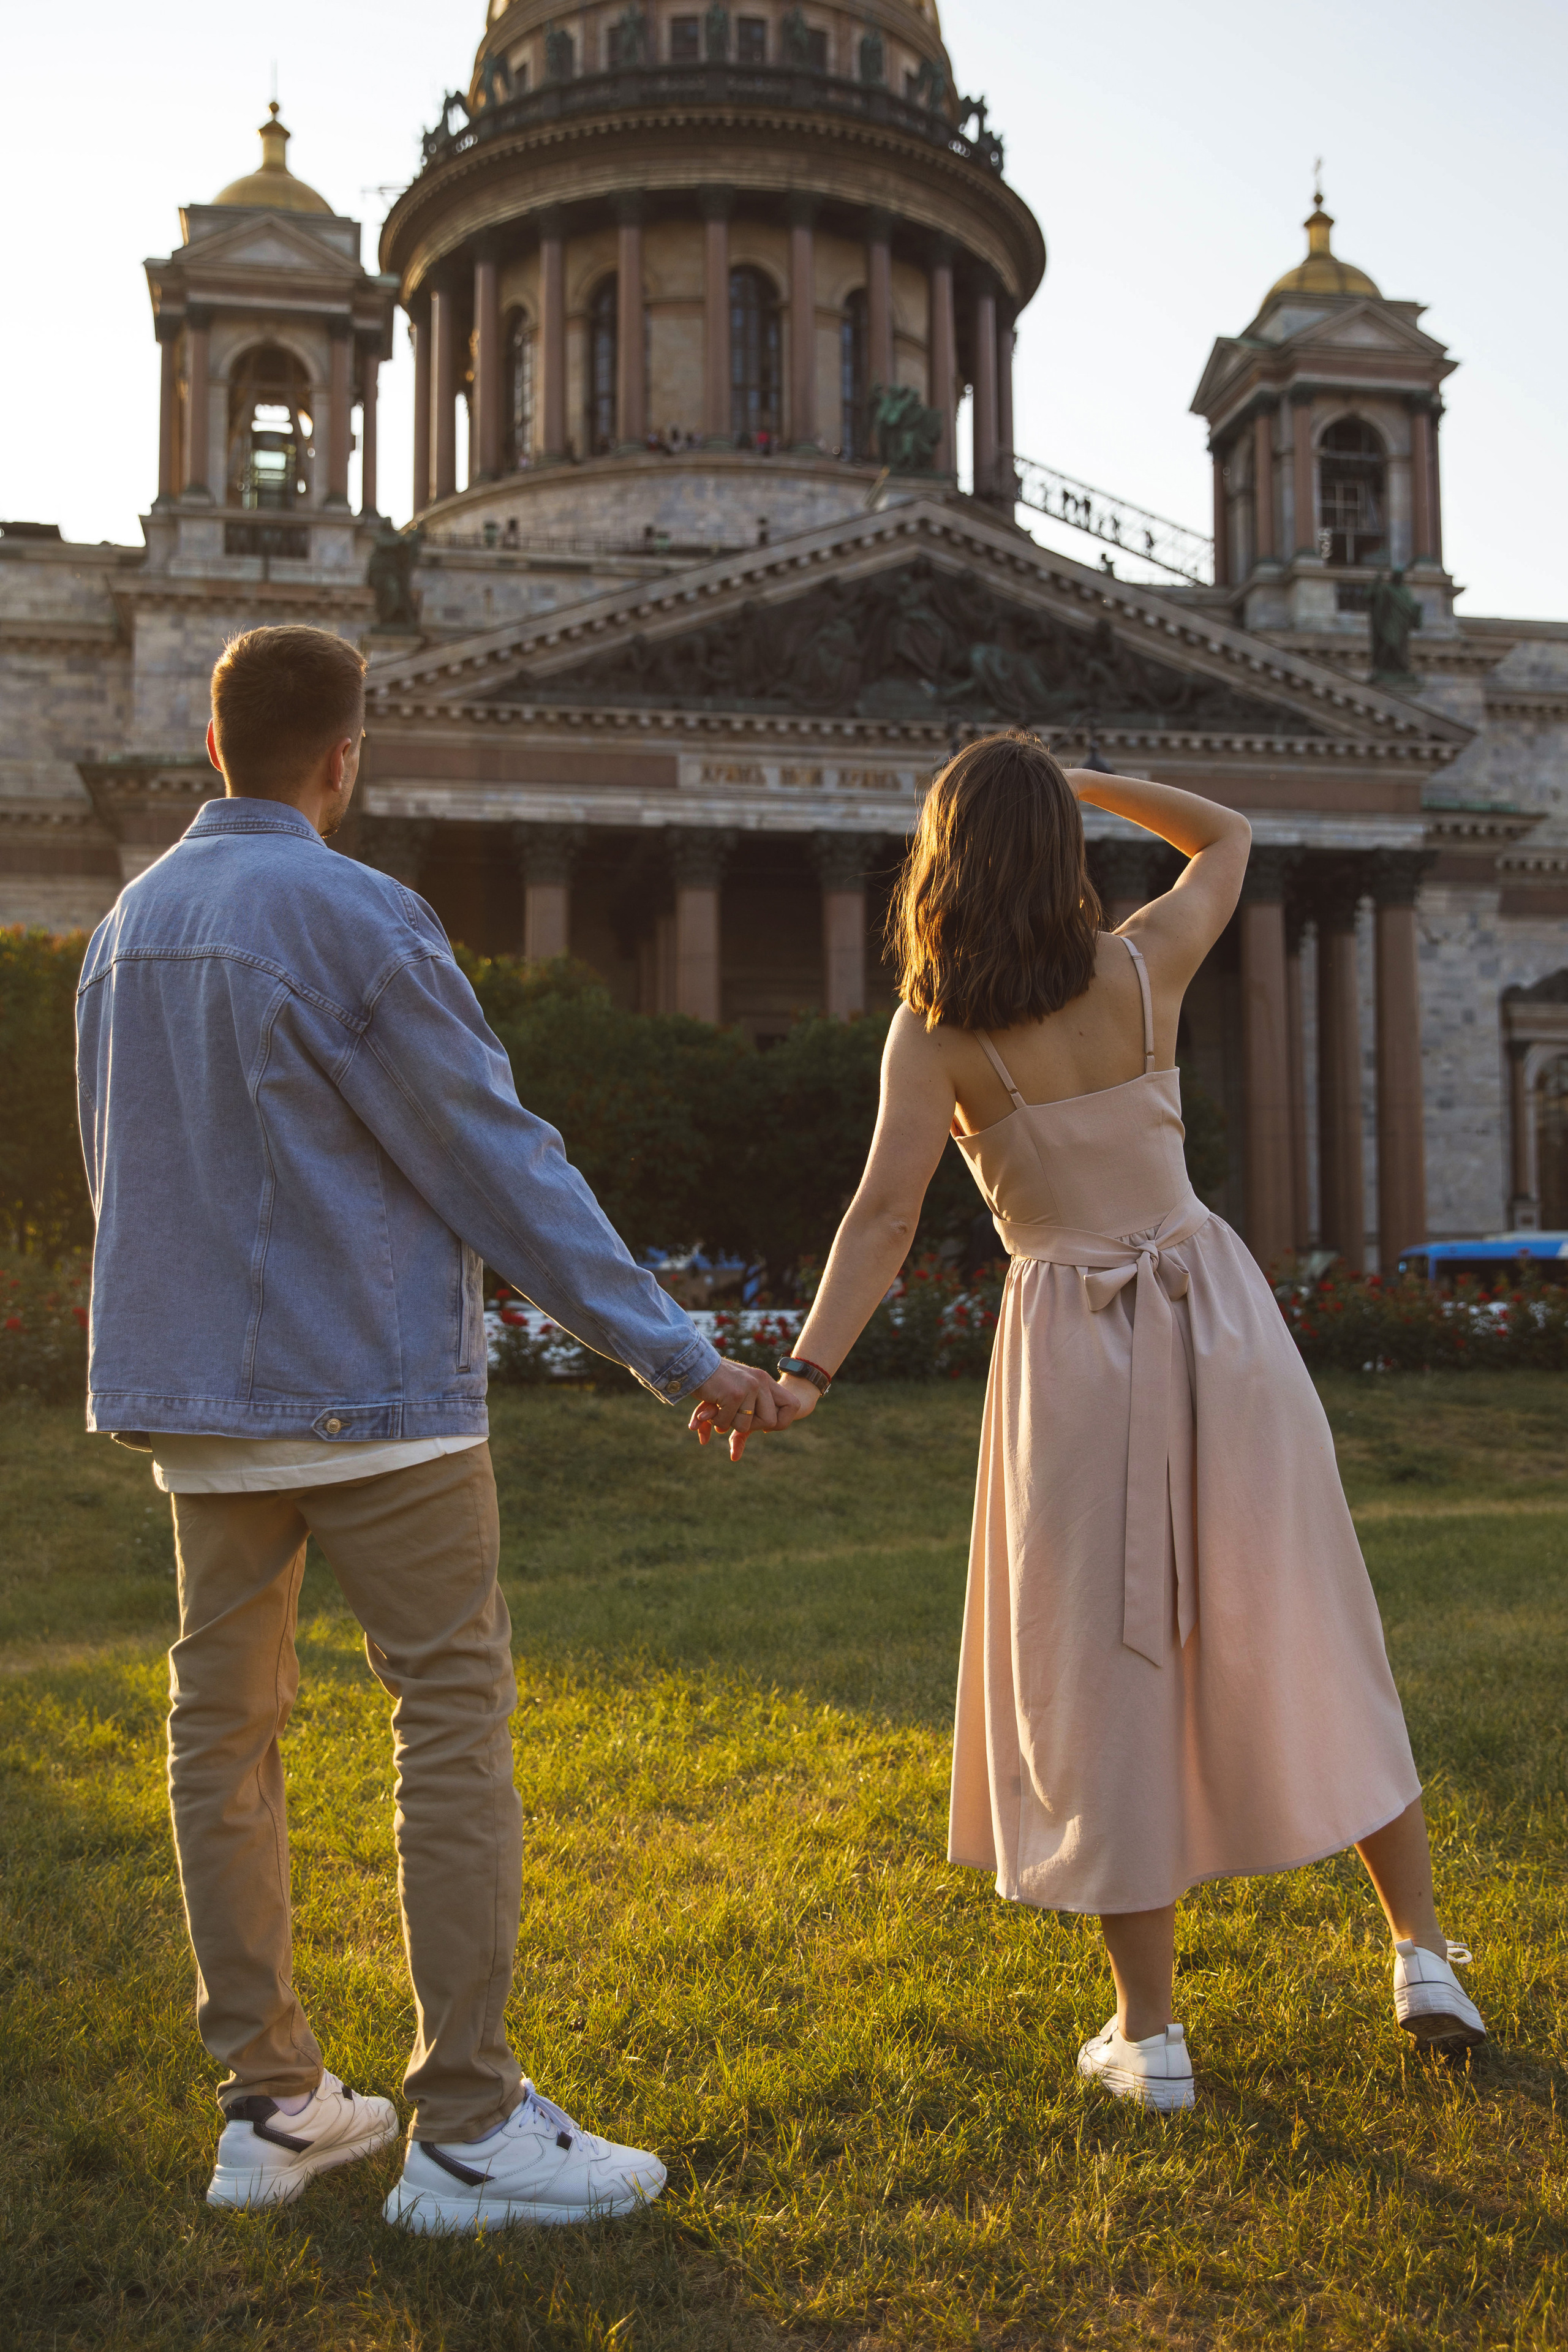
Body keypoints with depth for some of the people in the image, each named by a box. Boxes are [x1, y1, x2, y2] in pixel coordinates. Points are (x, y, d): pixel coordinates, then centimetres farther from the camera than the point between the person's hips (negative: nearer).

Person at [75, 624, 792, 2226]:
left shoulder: (123, 928, 11)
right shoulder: (354, 920, -13)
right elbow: (502, 1167, -13)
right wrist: (677, 1355, -8)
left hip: (192, 1392, 8)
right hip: (368, 1388, -7)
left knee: (224, 1726, 11)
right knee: (453, 1719, -1)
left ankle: (269, 2103, 20)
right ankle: (466, 2126, 2)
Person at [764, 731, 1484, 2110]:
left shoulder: (934, 1030, -7)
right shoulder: (1143, 965, -1)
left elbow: (886, 1213, -16)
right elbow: (1229, 836, 19)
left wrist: (807, 1373, -18)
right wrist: (1086, 783, 19)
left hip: (1070, 1340, -2)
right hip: (1215, 1314, 2)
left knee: (1107, 1677, 7)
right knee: (1303, 1644, 14)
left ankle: (1149, 2034, 13)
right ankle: (1422, 1953, 23)